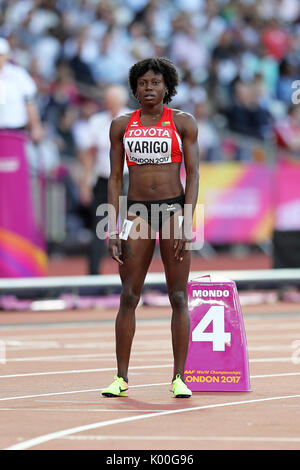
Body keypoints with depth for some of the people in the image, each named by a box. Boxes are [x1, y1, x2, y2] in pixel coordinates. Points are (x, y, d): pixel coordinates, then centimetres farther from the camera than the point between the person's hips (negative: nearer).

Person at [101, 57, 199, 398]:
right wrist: (112, 227, 1)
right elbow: (115, 178, 9)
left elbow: (193, 175, -1)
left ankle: (179, 378, 1)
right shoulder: (121, 126, 8)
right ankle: (121, 379, 2)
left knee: (178, 298, -3)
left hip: (174, 207, -1)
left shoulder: (183, 123, 2)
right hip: (137, 212, 2)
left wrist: (187, 222, -11)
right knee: (128, 297, -2)